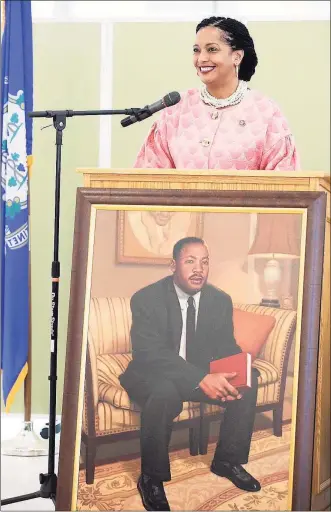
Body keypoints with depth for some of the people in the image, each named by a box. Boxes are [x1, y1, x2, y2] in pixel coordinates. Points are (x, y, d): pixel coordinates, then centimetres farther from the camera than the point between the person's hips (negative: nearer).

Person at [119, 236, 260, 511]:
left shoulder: (220, 300, -3)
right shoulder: (146, 299, -19)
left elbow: (227, 348, 0)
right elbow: (150, 353, -29)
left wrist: (231, 377, -26)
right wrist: (201, 379, -42)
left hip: (203, 375, 5)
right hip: (152, 375, -5)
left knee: (249, 382, -16)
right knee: (165, 392, -38)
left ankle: (227, 460, 3)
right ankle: (151, 477, -18)